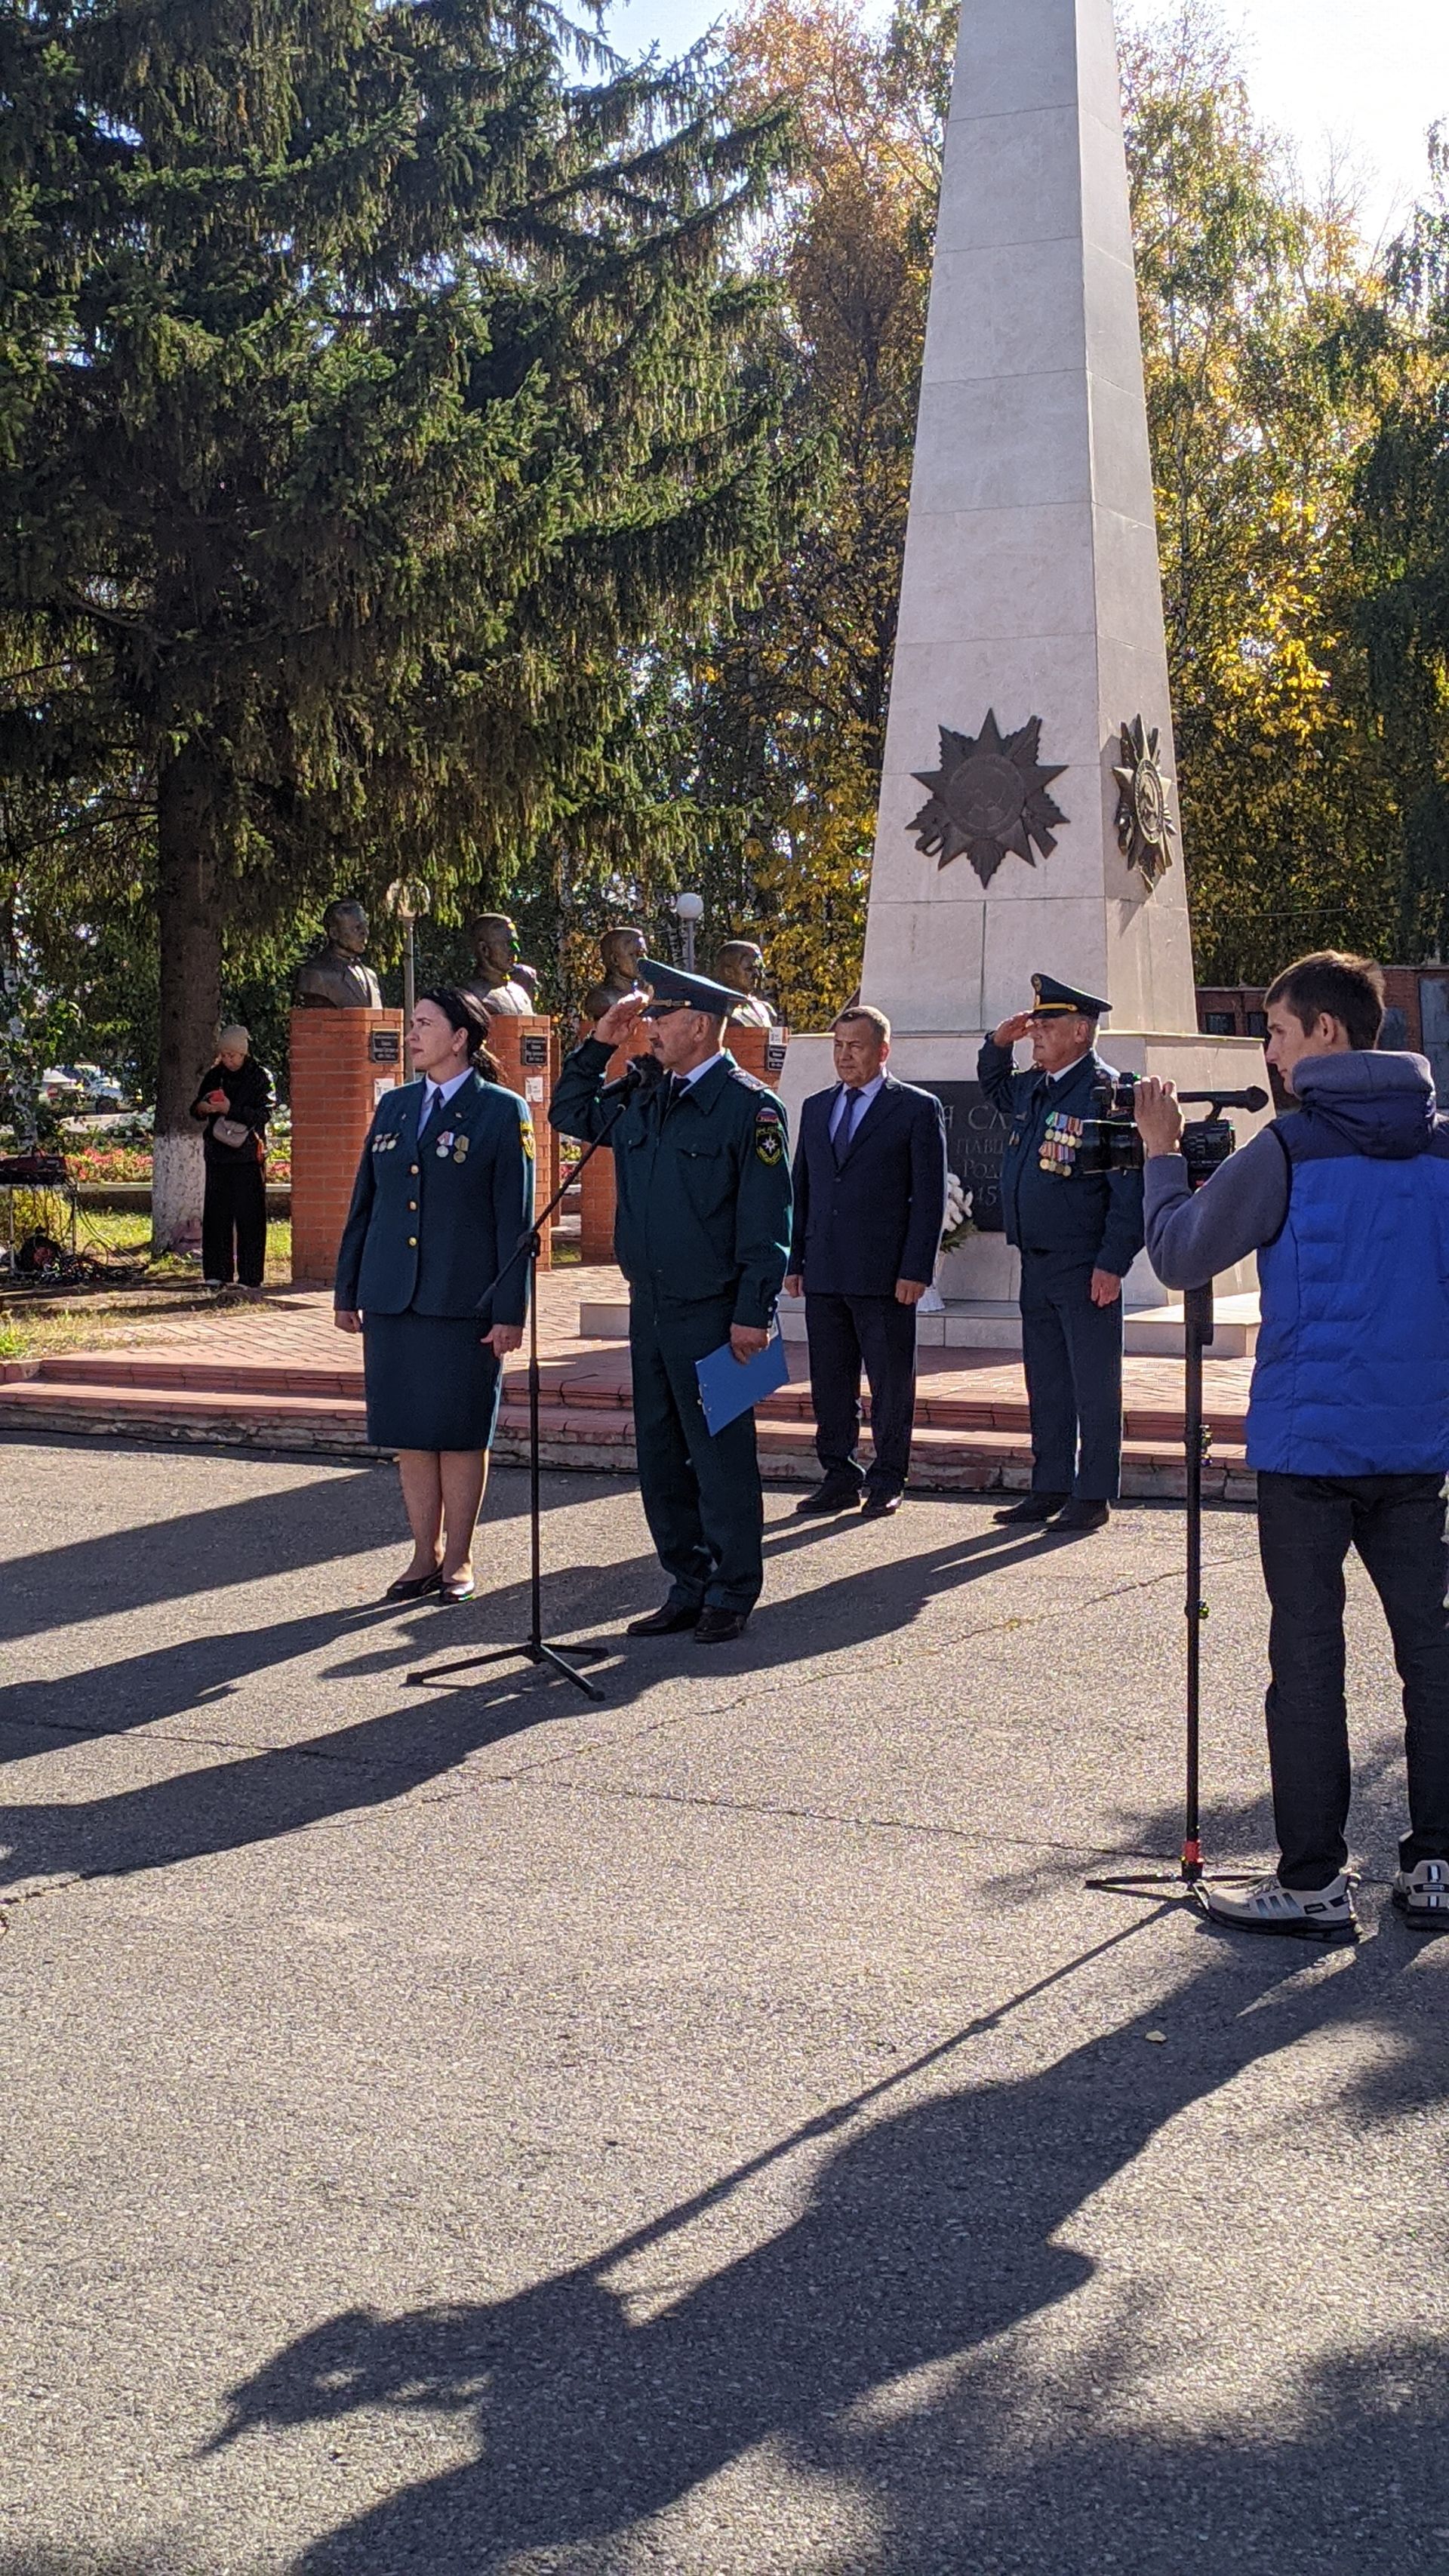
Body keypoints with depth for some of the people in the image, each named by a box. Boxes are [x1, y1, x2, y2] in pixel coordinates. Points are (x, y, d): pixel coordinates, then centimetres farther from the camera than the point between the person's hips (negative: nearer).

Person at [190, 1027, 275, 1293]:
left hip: (247, 1154, -4)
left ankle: (249, 1276, 1)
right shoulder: (214, 1075, 11)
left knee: (248, 1216, -4)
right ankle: (217, 1273, 9)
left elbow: (263, 1115, -10)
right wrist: (200, 1108, -6)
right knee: (217, 1213, 3)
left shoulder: (260, 1077, -2)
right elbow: (197, 1109, 18)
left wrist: (231, 1109, -21)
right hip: (218, 1154, 4)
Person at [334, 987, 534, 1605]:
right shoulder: (393, 1106, 11)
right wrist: (347, 1290, 13)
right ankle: (424, 1557, 19)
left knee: (461, 1434, 3)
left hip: (463, 1301, -5)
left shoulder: (501, 1112, -4)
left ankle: (457, 1561, 14)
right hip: (392, 1299, 5)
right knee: (410, 1434, 9)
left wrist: (510, 1311, -10)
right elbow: (364, 1202, 15)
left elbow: (515, 1218, -6)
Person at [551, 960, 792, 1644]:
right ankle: (688, 1589, 22)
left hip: (712, 1314, -7)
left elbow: (765, 1221, -12)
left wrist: (753, 1313, -16)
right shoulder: (642, 1103, 12)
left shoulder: (749, 1107, -9)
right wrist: (597, 1045, 14)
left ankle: (731, 1597, 11)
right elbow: (570, 1114, 27)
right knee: (660, 1458, 12)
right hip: (649, 1307, 7)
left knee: (720, 1457, 0)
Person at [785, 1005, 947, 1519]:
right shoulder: (816, 1107, 15)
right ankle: (839, 1479, 17)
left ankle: (887, 1482, 12)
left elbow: (929, 1197, -5)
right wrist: (795, 1261, 10)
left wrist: (915, 1271, -12)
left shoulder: (917, 1108, -2)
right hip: (824, 1273, 5)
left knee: (891, 1384, 3)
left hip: (885, 1275, -5)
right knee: (829, 1383, 9)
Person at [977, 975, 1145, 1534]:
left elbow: (1130, 1189, -17)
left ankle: (1094, 1496, 6)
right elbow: (994, 1089, 35)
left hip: (1085, 1269, -8)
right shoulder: (1033, 1089, 11)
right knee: (1045, 1383, 13)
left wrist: (1113, 1264, -20)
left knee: (1093, 1385, 0)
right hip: (1036, 1263, 8)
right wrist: (999, 1043, 14)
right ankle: (1050, 1488, 21)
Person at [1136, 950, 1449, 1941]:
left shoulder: (1289, 1149, -10)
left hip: (1309, 1439, -5)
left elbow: (1178, 1255, -4)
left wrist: (1162, 1155, 10)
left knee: (1308, 1656, 0)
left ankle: (1314, 1880, 2)